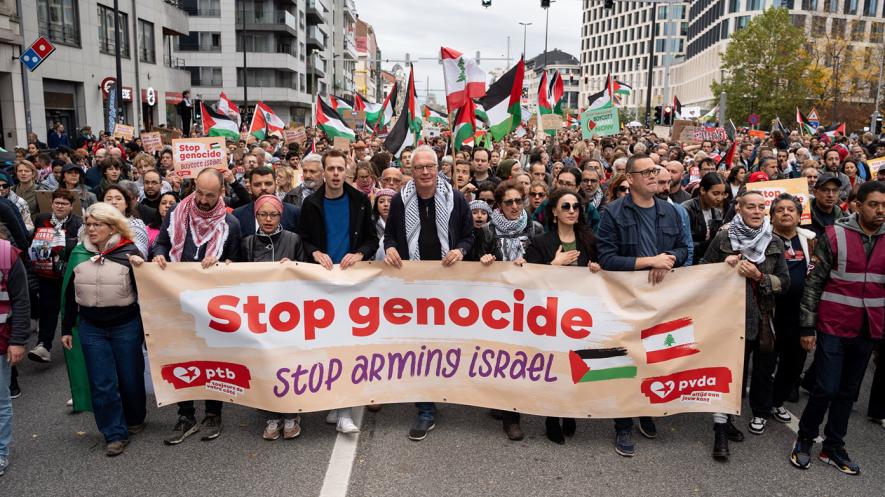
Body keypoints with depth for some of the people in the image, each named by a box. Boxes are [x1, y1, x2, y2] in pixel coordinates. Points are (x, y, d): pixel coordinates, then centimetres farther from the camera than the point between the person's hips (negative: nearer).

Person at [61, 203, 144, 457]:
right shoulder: (79, 253, 4)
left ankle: (135, 419, 35)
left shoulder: (128, 252, -6)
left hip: (126, 326, -2)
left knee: (130, 377, 11)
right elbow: (70, 293, 11)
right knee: (102, 383, 2)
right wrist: (66, 328, 11)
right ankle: (115, 434, 13)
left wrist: (139, 266, -23)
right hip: (91, 328, 3)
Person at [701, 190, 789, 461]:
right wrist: (725, 266, -16)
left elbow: (784, 283, 2)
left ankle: (760, 413, 37)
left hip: (764, 318, 3)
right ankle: (721, 429, 3)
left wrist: (759, 276, -14)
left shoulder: (775, 243, 4)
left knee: (764, 369, 14)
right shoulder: (723, 238, -3)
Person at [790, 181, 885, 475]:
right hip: (833, 328, -4)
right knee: (826, 389, -3)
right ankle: (805, 440, 19)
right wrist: (807, 327, -9)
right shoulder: (834, 236, -7)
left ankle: (833, 447, 26)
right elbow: (813, 283, -7)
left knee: (848, 392, 12)